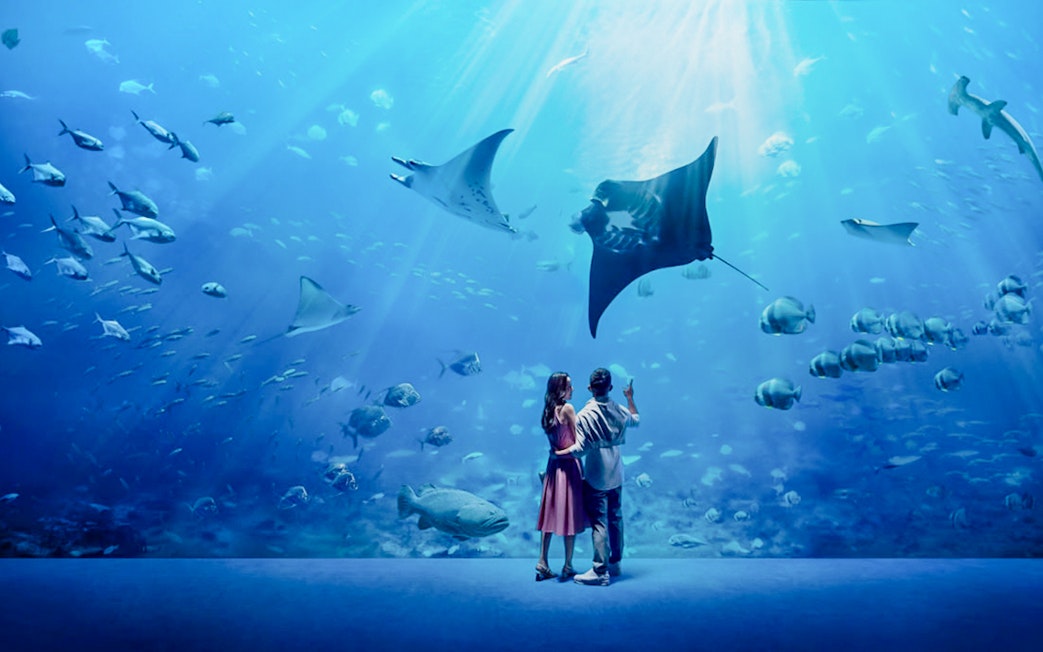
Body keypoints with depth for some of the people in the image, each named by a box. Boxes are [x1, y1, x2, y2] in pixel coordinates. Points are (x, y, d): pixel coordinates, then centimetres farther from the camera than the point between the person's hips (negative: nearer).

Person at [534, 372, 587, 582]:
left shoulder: (548, 411, 7)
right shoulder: (567, 409, -14)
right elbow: (578, 441, -11)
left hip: (553, 464, 7)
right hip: (569, 464, -7)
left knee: (551, 512, 11)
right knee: (570, 515, 3)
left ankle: (543, 564, 13)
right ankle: (568, 567, 11)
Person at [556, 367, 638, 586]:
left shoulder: (584, 415, -18)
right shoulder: (619, 410, -1)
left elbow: (580, 449, -21)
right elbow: (636, 420, 22)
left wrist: (558, 453, -6)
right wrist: (630, 397, 33)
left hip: (595, 478, -6)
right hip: (616, 475, 6)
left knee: (599, 523, -1)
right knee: (615, 519, 17)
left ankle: (601, 572, 3)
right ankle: (615, 563, 29)